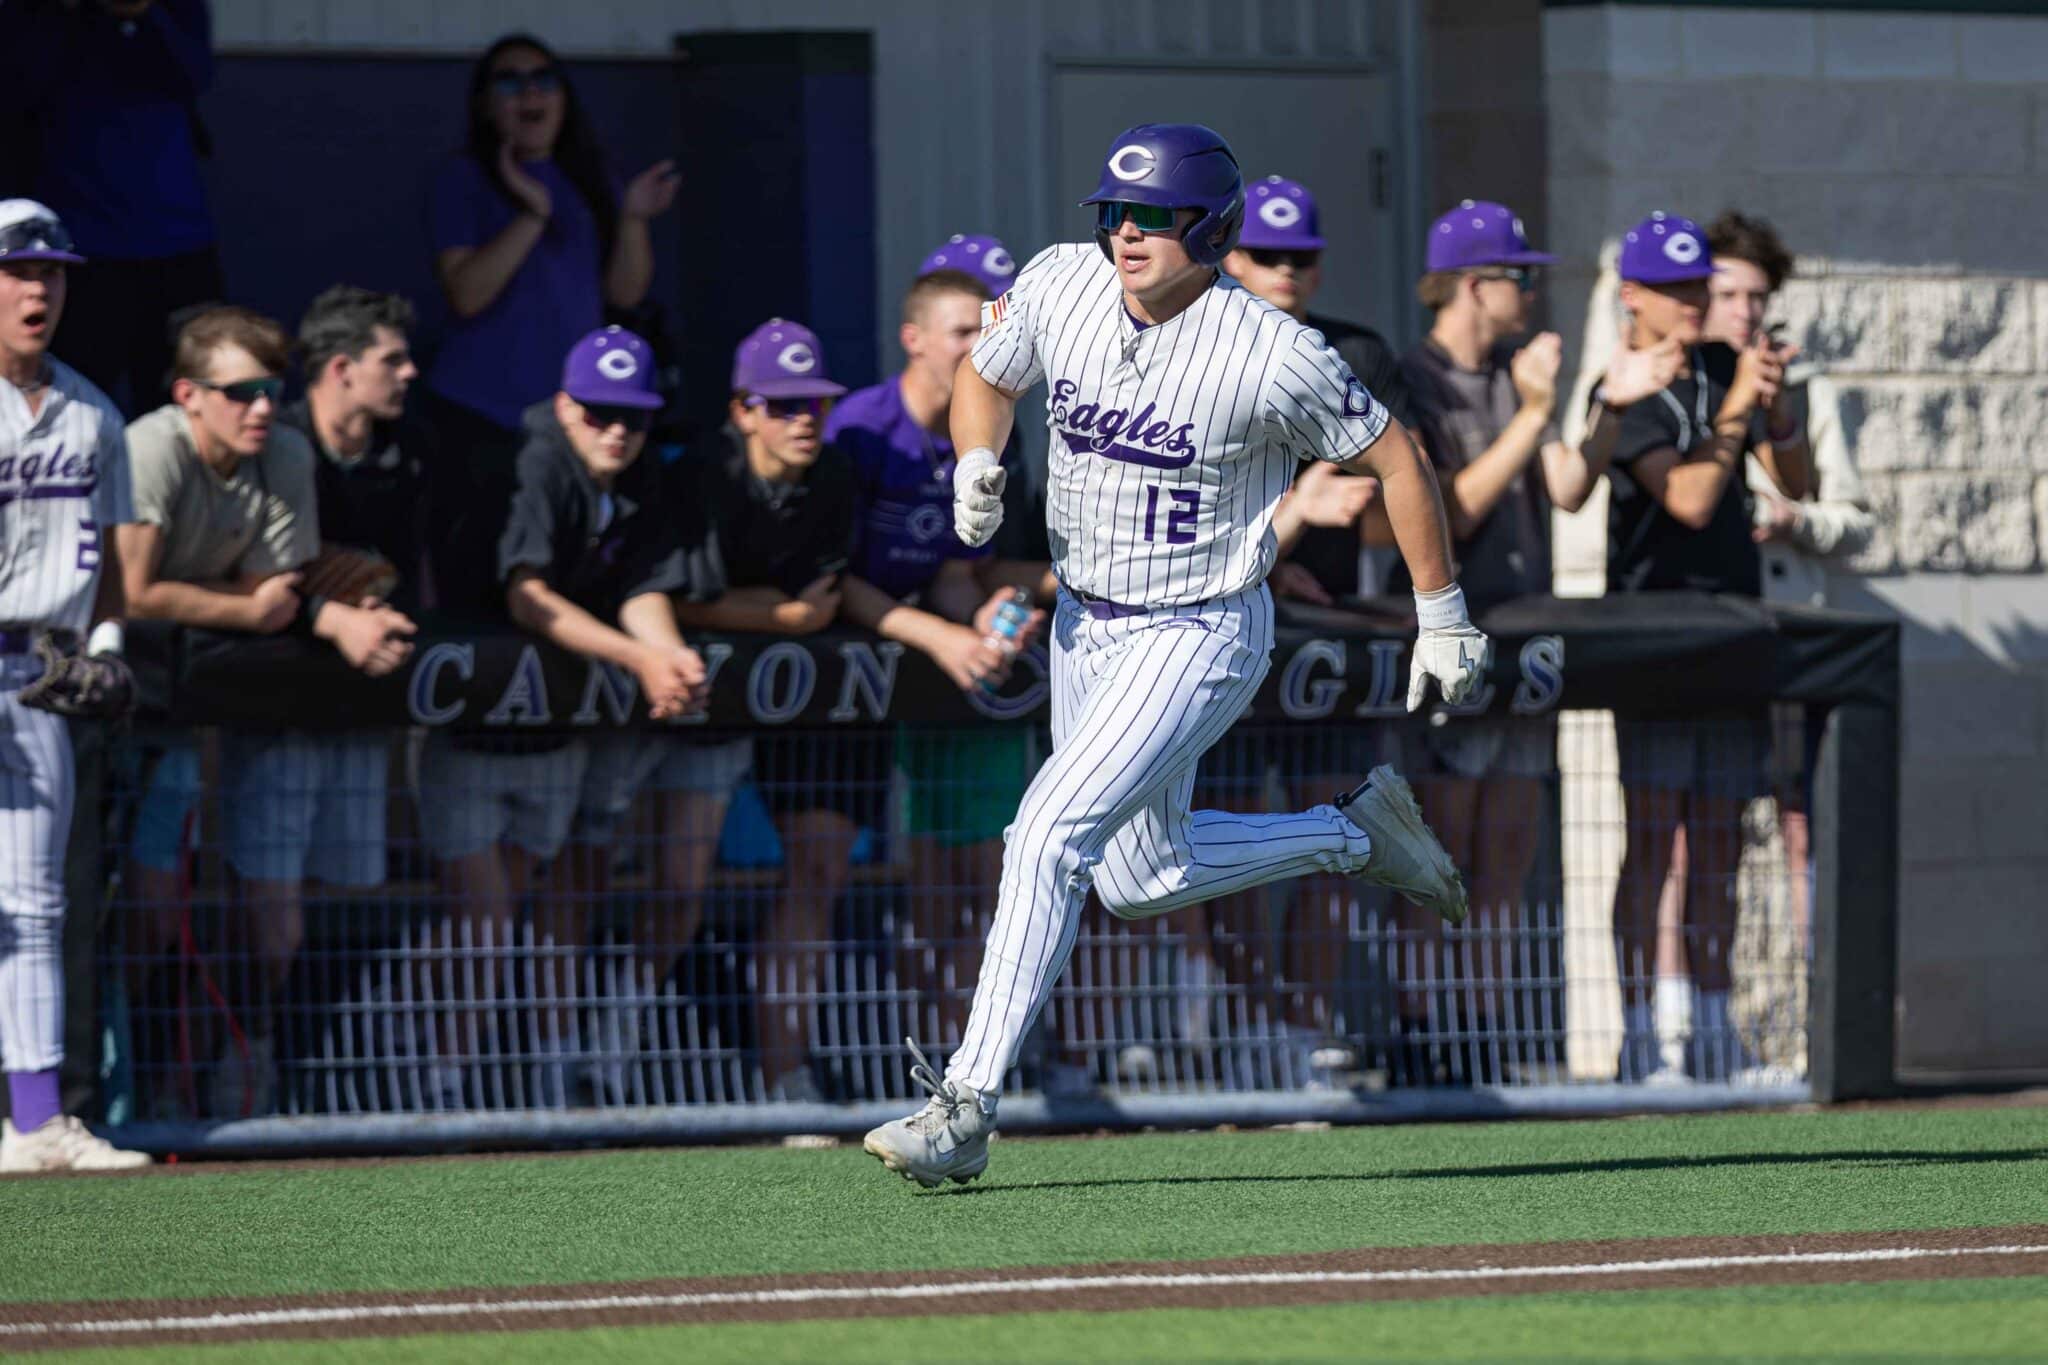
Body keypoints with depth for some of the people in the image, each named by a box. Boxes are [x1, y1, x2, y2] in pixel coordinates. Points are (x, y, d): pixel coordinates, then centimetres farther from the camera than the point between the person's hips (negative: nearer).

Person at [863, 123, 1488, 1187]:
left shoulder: (1271, 354, -22)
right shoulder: (1061, 284, -9)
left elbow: (1394, 460, -9)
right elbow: (984, 375, 10)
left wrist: (1443, 619, -3)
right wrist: (977, 464, -12)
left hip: (1198, 639, -7)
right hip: (1083, 624, 7)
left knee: (1048, 836, -21)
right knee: (1142, 880, 18)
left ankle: (967, 1108, -20)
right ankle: (1354, 832, 41)